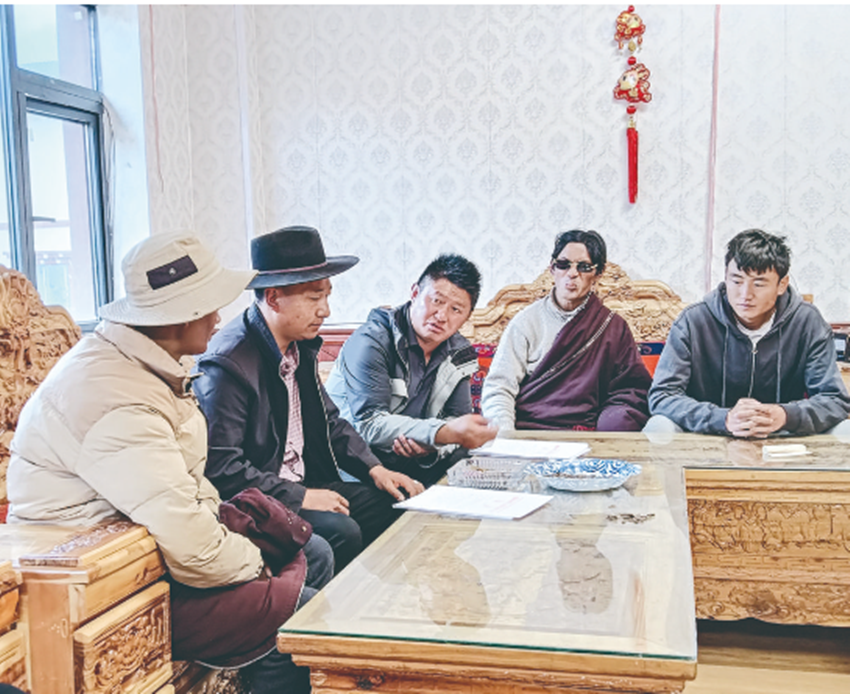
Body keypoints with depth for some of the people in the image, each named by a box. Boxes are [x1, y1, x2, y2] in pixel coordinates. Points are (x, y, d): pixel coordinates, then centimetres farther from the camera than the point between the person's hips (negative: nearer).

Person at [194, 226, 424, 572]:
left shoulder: (300, 345, 7)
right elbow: (220, 467, -23)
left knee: (391, 504, -2)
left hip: (301, 486, 9)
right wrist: (299, 497, -21)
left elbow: (329, 422, 18)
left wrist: (373, 468, 4)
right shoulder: (228, 363, -22)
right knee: (340, 530, -27)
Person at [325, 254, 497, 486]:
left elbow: (459, 417, 3)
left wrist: (431, 445, -22)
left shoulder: (459, 353, 5)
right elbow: (369, 424, -24)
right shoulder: (373, 341, -16)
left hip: (417, 463, 6)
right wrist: (445, 433, -36)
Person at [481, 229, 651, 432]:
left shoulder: (614, 327, 14)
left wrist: (619, 416, -10)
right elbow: (498, 387, 3)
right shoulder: (527, 321, 10)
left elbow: (633, 389, 13)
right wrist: (505, 438, -15)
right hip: (527, 429, -1)